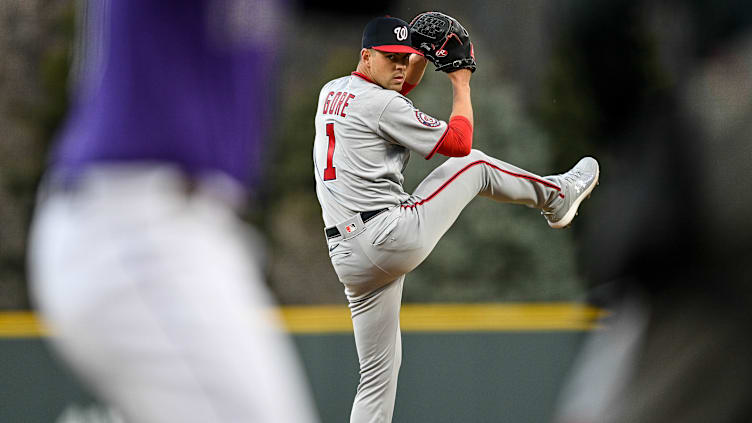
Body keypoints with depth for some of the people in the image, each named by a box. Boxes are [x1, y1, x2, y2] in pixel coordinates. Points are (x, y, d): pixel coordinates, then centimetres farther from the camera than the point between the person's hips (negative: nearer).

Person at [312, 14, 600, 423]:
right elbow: (458, 143, -4)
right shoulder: (382, 105, -10)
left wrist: (421, 58, 27)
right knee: (474, 165, 13)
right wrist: (462, 83, 8)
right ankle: (558, 194, 37)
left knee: (378, 374, 11)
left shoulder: (331, 92, 16)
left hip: (348, 259, 8)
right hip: (395, 236, -8)